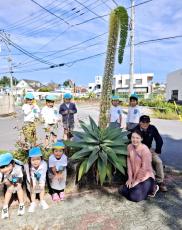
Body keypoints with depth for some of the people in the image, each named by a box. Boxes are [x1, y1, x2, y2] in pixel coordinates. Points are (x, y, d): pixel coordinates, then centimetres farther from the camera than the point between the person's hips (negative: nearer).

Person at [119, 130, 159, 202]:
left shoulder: (145, 150, -23)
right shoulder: (129, 147, -4)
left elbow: (145, 167, -20)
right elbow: (129, 163, -2)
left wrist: (137, 181, -14)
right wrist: (130, 178, -5)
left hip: (146, 177, -6)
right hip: (134, 176, 6)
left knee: (134, 197, -16)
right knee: (123, 191, -1)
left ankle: (151, 188, 8)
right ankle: (140, 187, 19)